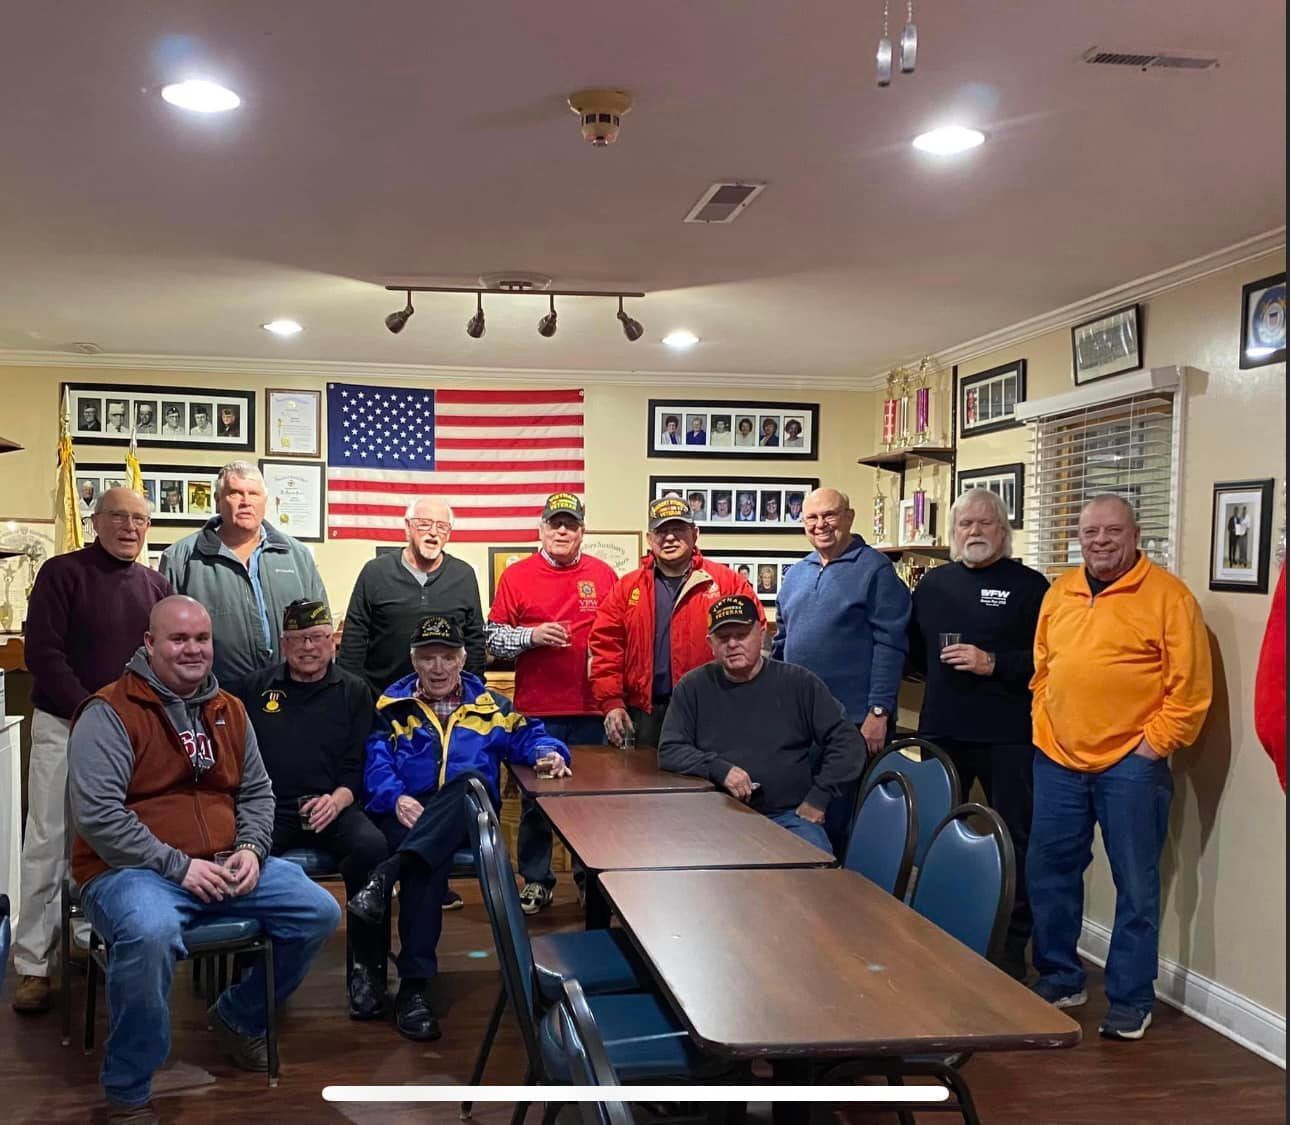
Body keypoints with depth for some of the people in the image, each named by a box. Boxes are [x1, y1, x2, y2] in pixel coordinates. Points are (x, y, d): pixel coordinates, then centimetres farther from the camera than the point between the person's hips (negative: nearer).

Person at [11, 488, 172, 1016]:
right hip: (64, 727, -4)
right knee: (48, 844, -1)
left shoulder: (155, 585, 10)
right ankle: (32, 965, 6)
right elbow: (42, 653, -11)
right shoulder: (62, 573, -4)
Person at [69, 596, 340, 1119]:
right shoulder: (109, 714, -8)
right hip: (132, 871, -6)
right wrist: (178, 866, -20)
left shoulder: (229, 711, 13)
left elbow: (256, 792, 19)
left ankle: (238, 1016, 21)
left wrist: (251, 849, -2)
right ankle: (126, 1094, -17)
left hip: (224, 867, 7)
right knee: (152, 933, -39)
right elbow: (96, 814, -17)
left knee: (319, 913, -4)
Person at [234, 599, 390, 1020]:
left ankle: (366, 970, -17)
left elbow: (358, 767, 8)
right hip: (268, 809, 0)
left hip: (332, 808, 0)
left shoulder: (353, 692, 15)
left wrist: (338, 799, -13)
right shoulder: (256, 687, 18)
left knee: (371, 846, -32)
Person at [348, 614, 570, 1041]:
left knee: (470, 779, -36)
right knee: (429, 865, -36)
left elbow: (528, 736, 16)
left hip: (468, 819, 1)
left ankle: (386, 876, -46)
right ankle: (412, 986, -35)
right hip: (407, 814, -1)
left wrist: (548, 751, -9)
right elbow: (376, 764, 3)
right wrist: (396, 798, -17)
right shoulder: (392, 706, 16)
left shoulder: (489, 705, 22)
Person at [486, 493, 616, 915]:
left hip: (590, 709, 1)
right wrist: (532, 635, -14)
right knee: (535, 797, 8)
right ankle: (536, 880, 20)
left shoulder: (603, 575, 5)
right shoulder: (517, 576, 2)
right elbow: (493, 637, 2)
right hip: (536, 710, -1)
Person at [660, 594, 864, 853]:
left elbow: (847, 742, 7)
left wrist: (818, 798, -2)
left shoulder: (798, 682, 7)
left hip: (789, 815, 0)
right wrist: (719, 769, -13)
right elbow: (669, 751, 4)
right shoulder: (693, 687, 8)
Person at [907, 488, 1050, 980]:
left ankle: (1012, 948, 13)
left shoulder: (1029, 585, -2)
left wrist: (995, 664, -17)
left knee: (1013, 839, 2)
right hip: (942, 732, 5)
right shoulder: (934, 583, 11)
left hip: (1008, 736, -4)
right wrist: (942, 669, -1)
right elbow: (914, 650, 17)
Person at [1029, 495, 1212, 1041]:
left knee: (1135, 884, 3)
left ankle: (1131, 1000, 14)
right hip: (1058, 760, 6)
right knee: (1049, 872, 12)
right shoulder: (1059, 593, 11)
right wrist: (1042, 724, 8)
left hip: (1130, 764, -5)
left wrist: (1157, 742, -10)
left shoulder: (1167, 595, -6)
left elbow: (1190, 684, -8)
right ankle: (1060, 978, 28)